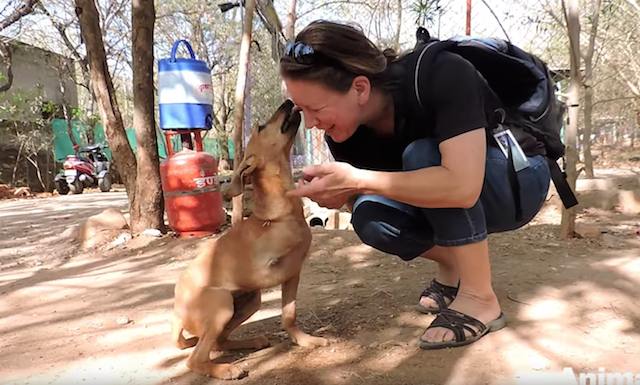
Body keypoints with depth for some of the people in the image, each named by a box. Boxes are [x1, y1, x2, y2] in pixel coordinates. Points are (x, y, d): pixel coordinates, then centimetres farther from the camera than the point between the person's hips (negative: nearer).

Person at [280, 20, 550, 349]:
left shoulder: (441, 77, -33)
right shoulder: (344, 133, -15)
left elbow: (462, 186, -43)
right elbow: (367, 200, -3)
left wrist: (357, 180, -40)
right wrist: (338, 192, -25)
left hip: (519, 178, -4)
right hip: (457, 198, 5)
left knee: (423, 157, -32)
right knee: (370, 217, -23)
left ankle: (480, 298, -18)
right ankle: (453, 264, 5)